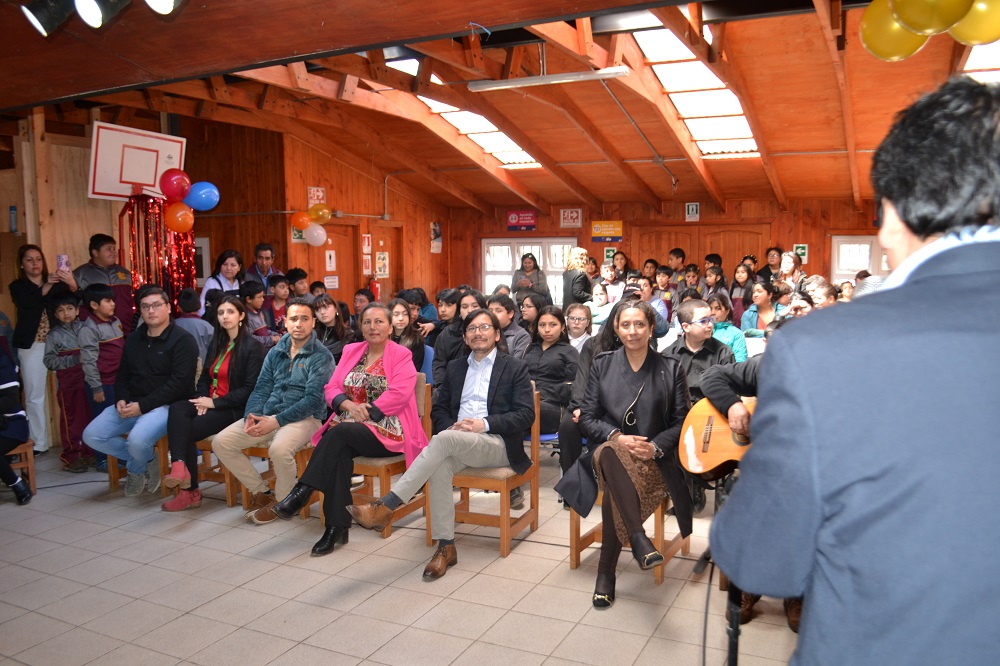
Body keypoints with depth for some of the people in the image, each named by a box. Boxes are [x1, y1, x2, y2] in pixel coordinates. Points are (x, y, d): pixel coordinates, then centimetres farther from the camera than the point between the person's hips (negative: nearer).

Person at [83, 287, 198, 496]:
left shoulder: (183, 340, -7)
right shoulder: (133, 339, 17)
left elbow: (179, 383, -15)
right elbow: (122, 375, 21)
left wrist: (142, 406, -19)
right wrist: (121, 400, -2)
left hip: (166, 405, -7)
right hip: (131, 405, 7)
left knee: (137, 440, -32)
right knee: (91, 435, -9)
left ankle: (136, 470, 7)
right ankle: (147, 460, 8)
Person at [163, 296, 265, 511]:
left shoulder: (252, 346, -4)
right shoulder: (216, 344, 19)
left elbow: (250, 389, -11)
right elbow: (204, 377, 20)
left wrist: (215, 403, -15)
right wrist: (202, 398, -2)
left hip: (235, 409, -6)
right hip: (210, 403, 6)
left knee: (187, 430, -25)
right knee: (177, 408, -26)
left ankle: (190, 491, -18)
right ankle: (179, 467, -37)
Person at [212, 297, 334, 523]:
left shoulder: (321, 357, -5)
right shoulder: (275, 352, 14)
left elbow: (313, 400, -14)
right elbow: (261, 389, 11)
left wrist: (276, 421, -21)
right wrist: (251, 416, -10)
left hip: (304, 418, -6)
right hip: (268, 416, 6)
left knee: (279, 449, -36)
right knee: (221, 443, -9)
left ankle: (282, 502, -6)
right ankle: (261, 491, 7)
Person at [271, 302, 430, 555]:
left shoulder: (402, 356, 1)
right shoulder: (351, 351, 18)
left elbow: (399, 395, -13)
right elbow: (332, 388, 11)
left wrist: (366, 410, -17)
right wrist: (349, 405, -9)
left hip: (387, 432, -4)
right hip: (348, 426, 4)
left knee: (339, 432, -31)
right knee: (340, 451, -29)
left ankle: (301, 493, -25)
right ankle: (337, 526, -27)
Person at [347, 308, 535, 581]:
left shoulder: (515, 368, 8)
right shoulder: (455, 367, 22)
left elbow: (526, 415, -3)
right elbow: (438, 408, 19)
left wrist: (485, 424, -16)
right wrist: (451, 426, -5)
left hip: (498, 445, -4)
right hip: (456, 441, 4)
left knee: (444, 440, -33)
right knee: (440, 465, -33)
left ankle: (386, 506, -33)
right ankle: (445, 547, -25)